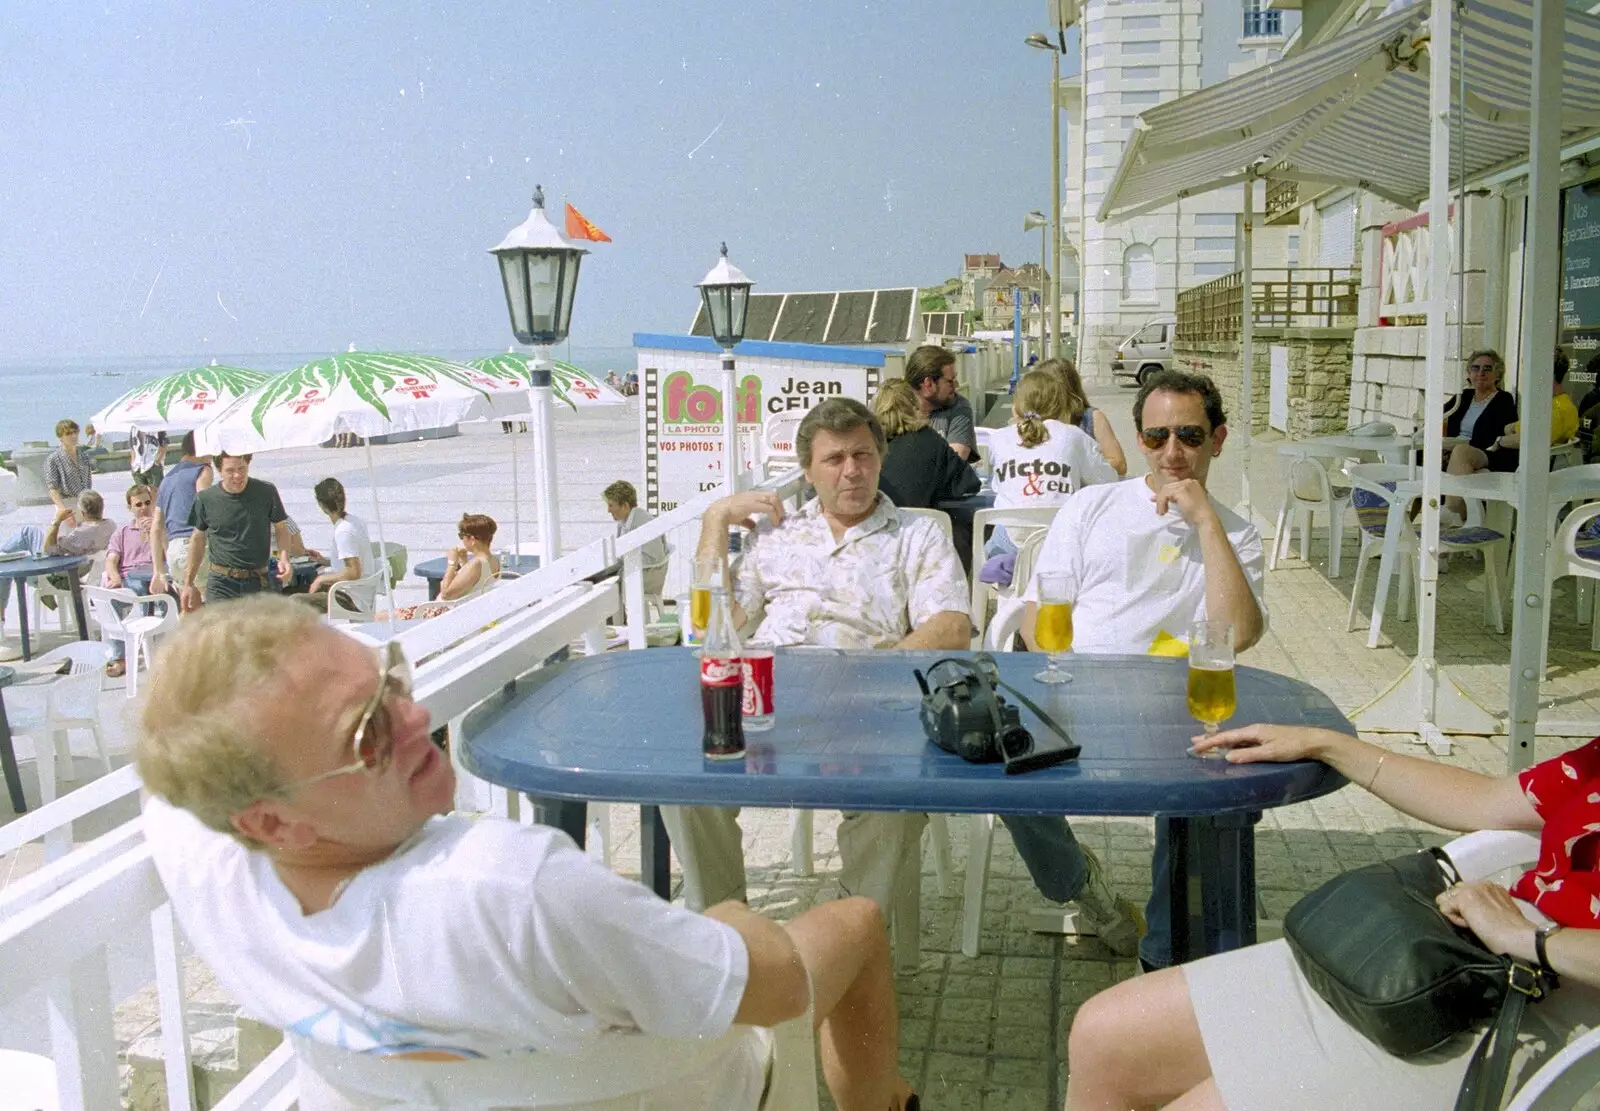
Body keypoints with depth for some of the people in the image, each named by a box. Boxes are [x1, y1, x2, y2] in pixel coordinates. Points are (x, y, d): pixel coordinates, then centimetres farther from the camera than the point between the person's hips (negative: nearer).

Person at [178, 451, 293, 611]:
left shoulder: (266, 492, -2)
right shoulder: (205, 499, 0)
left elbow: (281, 529, 8)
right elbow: (198, 539, 11)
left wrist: (284, 557, -12)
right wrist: (188, 584, 13)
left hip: (259, 582, 1)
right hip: (221, 583, 0)